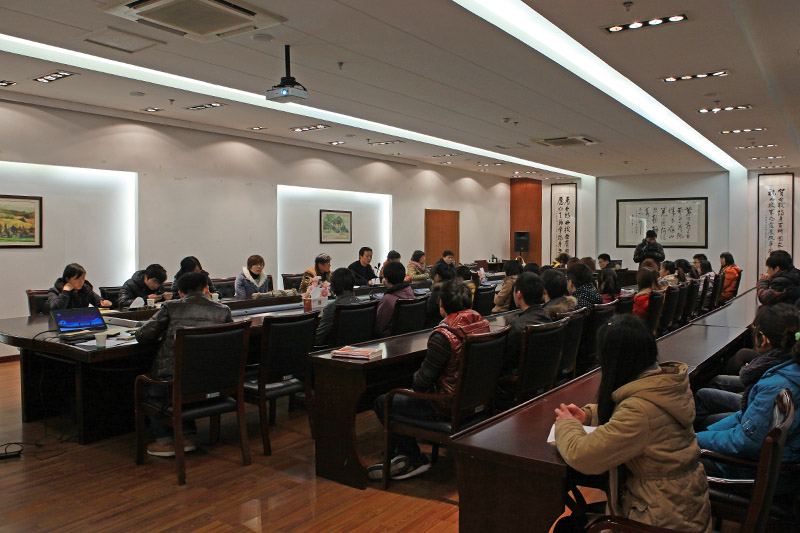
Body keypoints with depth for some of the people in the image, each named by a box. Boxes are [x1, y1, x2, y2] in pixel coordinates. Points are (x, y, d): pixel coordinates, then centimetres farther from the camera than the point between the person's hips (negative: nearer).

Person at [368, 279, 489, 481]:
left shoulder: (443, 335, -27)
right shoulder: (482, 324, -2)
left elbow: (424, 380, -19)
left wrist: (415, 381, 5)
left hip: (448, 408, -9)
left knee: (382, 403, 8)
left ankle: (415, 459, 18)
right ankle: (401, 456, 26)